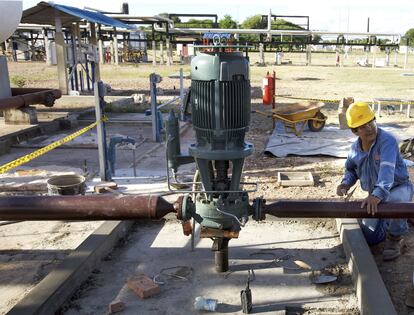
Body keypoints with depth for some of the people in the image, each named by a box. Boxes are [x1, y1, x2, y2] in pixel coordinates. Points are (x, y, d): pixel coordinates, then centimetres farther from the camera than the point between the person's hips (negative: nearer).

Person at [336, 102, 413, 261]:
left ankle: (395, 239, -13)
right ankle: (390, 221, 39)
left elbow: (387, 169, -43)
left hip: (398, 188, -6)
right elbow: (350, 169, 11)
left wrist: (378, 195, -58)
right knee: (369, 239, 6)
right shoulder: (355, 148, -7)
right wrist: (346, 183, -12)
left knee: (395, 199, -44)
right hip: (375, 194, 6)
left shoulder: (387, 141, -28)